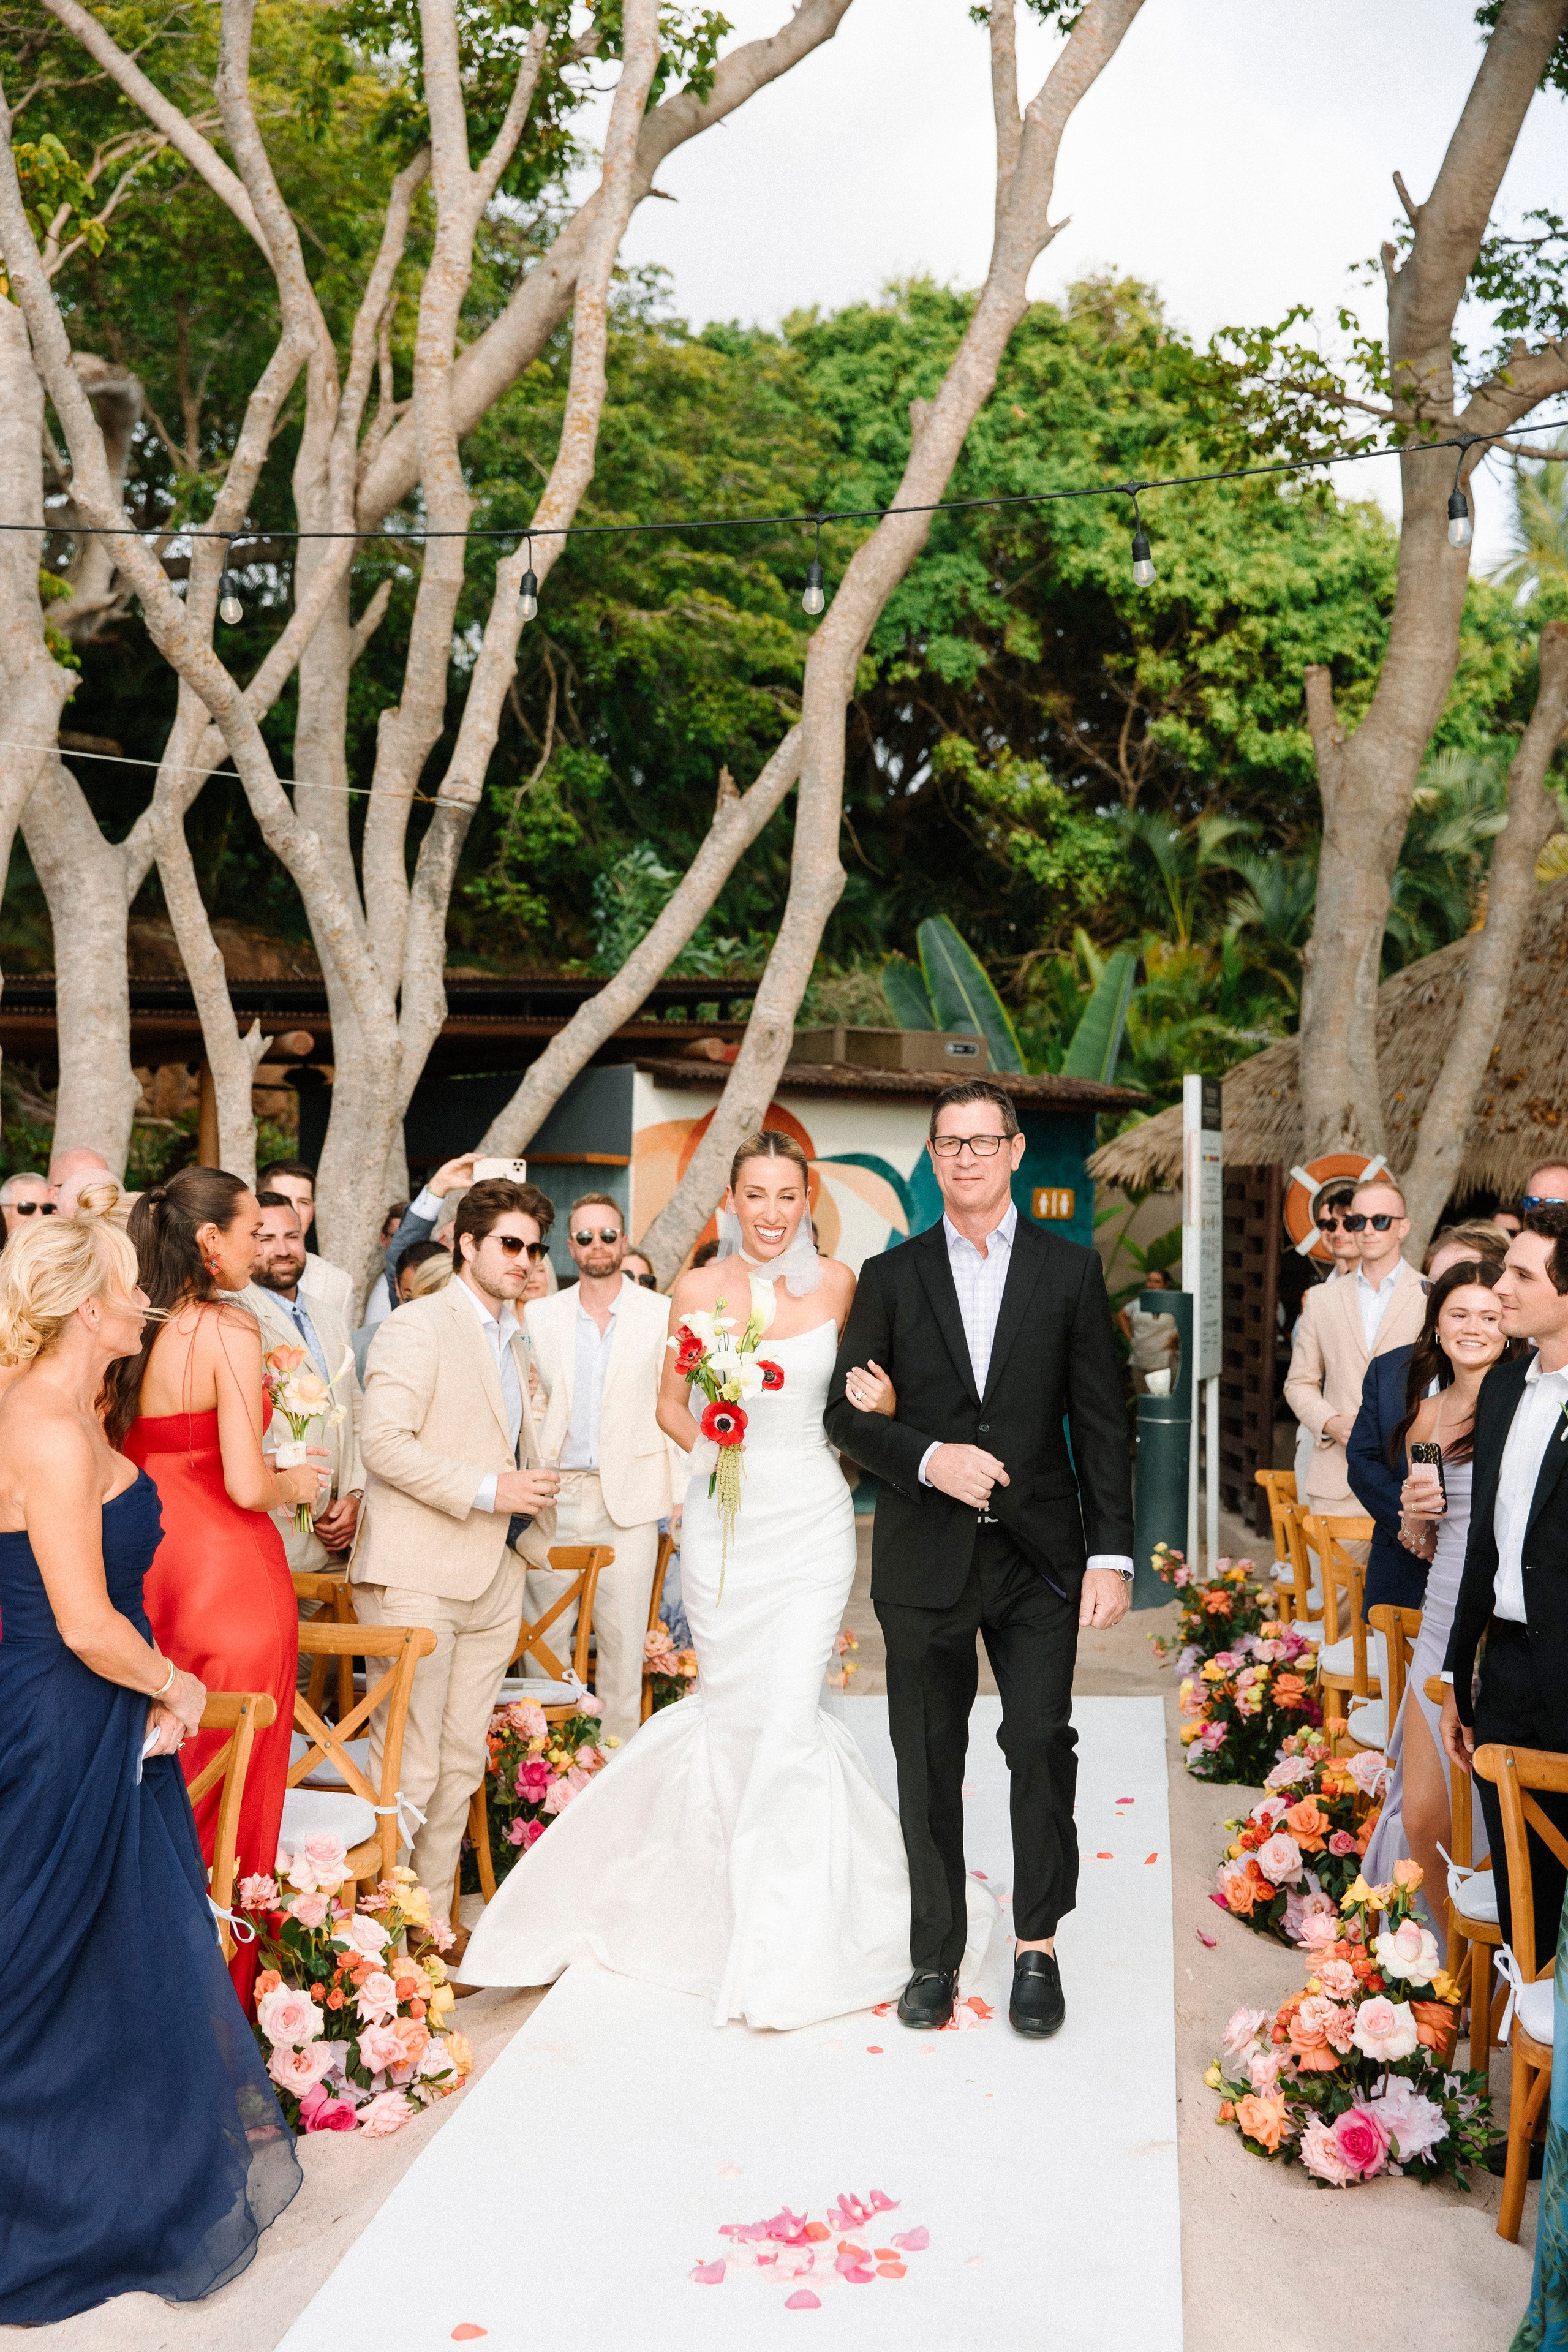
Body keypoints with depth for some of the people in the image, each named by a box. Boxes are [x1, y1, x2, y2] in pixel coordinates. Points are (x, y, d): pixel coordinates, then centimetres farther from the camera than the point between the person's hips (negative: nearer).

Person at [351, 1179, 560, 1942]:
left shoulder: (510, 1340, 19)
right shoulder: (417, 1326, -9)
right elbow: (383, 1443, -19)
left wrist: (532, 1490, 11)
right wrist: (487, 1490, -20)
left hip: (492, 1579, 8)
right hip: (417, 1576, -8)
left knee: (461, 1766, 12)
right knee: (408, 1770, -4)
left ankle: (433, 1920, 23)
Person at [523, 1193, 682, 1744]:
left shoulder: (661, 1315, 3)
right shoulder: (539, 1314, 8)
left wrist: (679, 1492, -3)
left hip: (629, 1497, -1)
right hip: (555, 1496, 2)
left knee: (623, 1641, 2)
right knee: (543, 1639, 4)